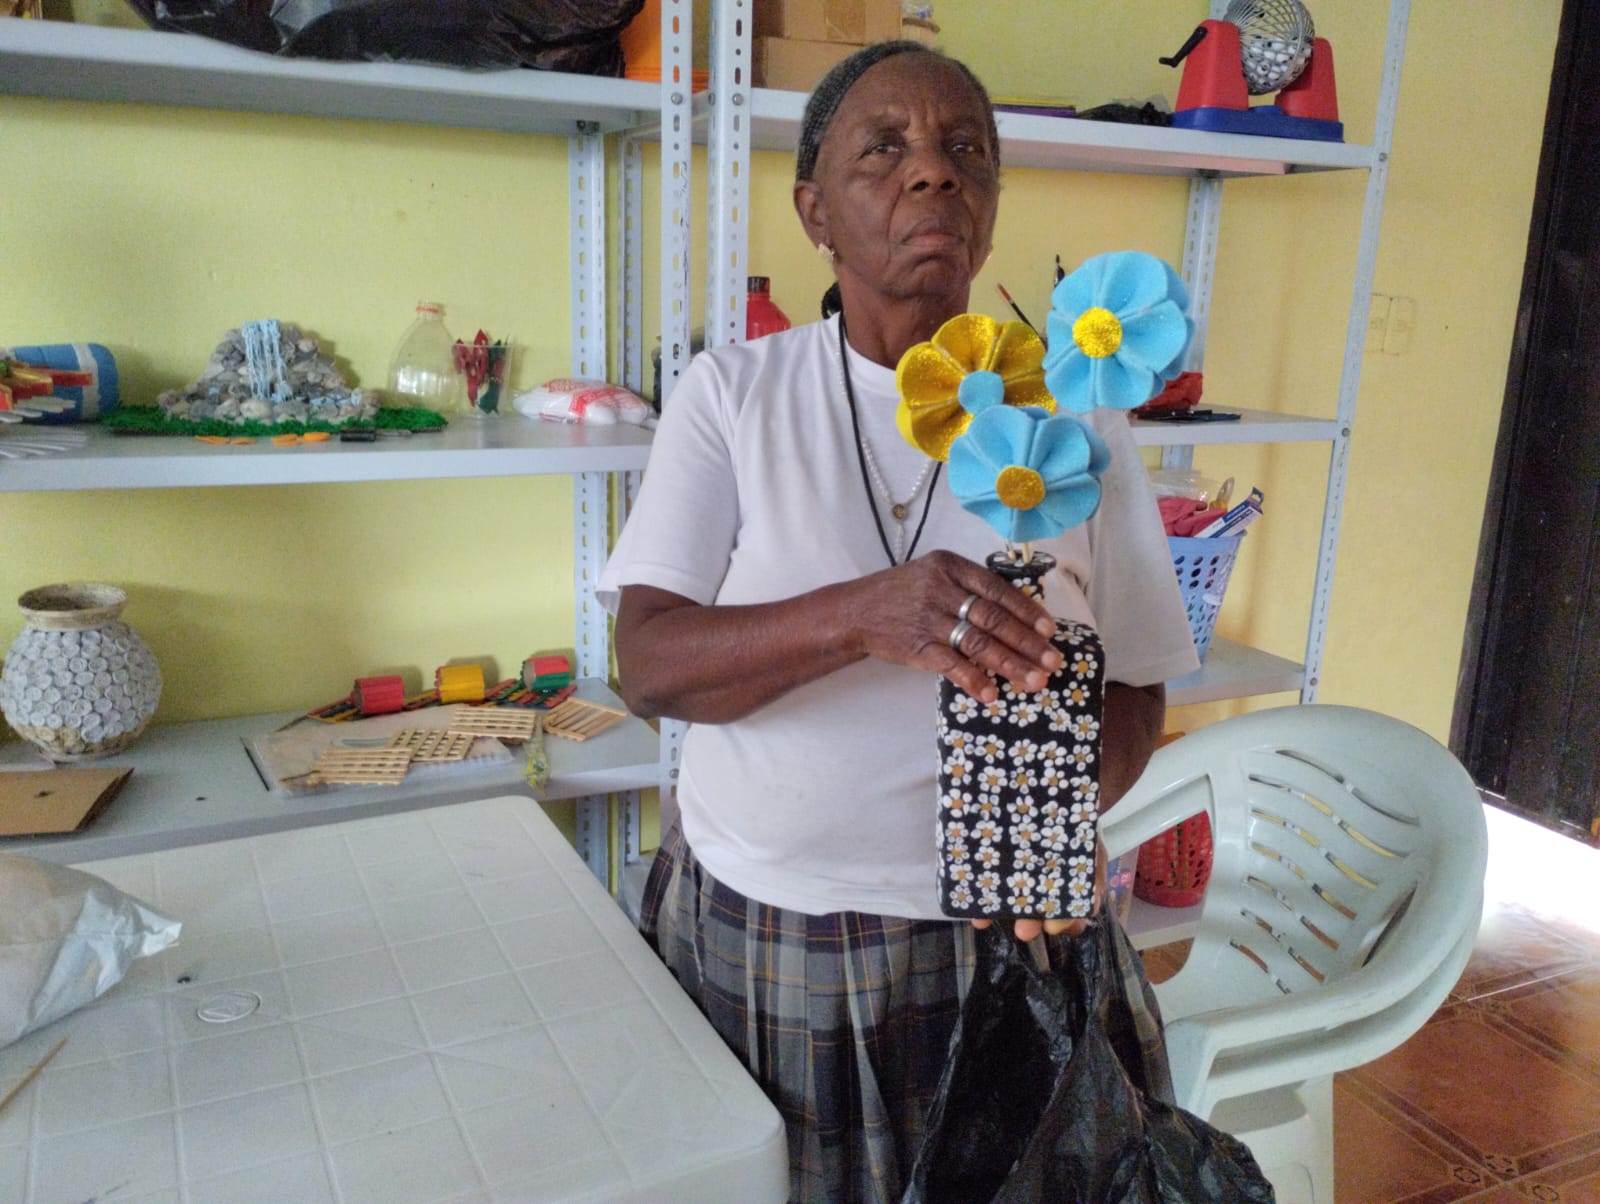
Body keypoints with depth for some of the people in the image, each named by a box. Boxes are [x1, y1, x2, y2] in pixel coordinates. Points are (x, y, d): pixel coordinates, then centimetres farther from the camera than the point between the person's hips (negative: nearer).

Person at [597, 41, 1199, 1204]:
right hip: (747, 933, 0)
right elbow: (650, 664, -13)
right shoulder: (731, 393, -4)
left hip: (994, 935, 1)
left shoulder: (1076, 414, -1)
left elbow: (1136, 692, 2)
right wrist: (860, 616, -30)